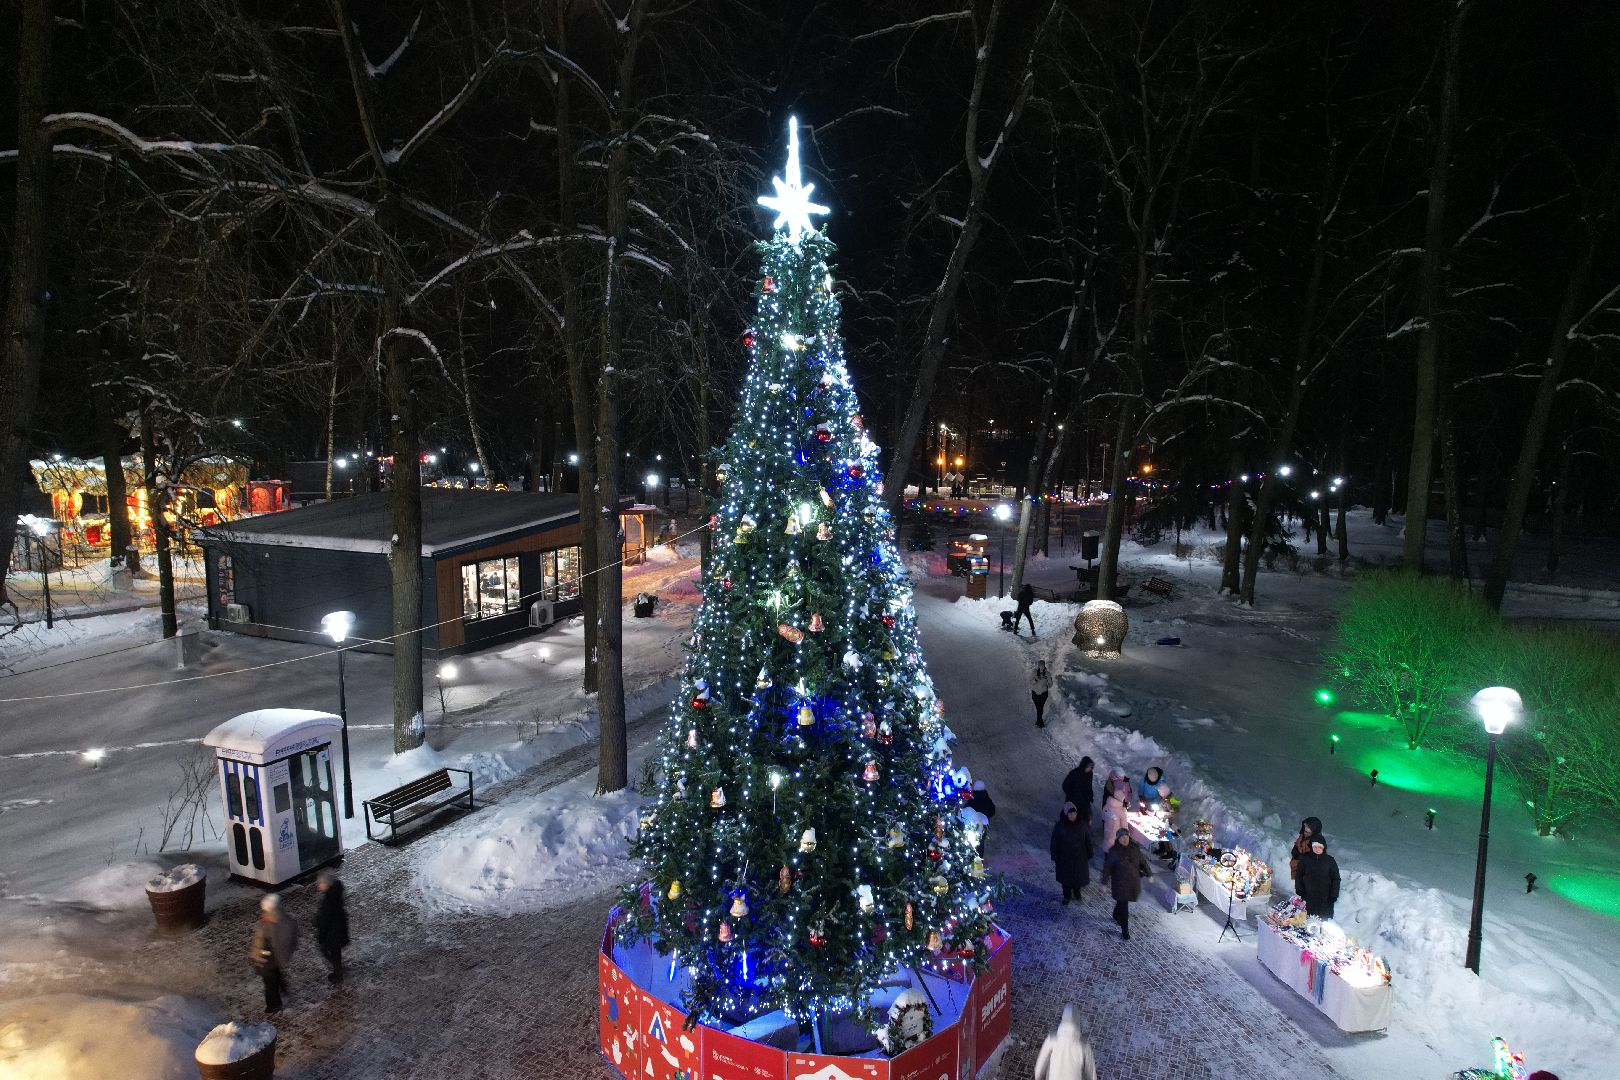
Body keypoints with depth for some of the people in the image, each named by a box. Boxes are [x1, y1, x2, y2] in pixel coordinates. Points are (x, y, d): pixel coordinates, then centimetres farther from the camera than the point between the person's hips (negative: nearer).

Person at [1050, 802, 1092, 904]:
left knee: (1079, 875, 18)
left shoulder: (1082, 825, -10)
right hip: (1065, 857, -2)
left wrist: (1089, 854, 1)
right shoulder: (1059, 826, -16)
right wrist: (1055, 857, -8)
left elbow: (1087, 840, -1)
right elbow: (1054, 842, -9)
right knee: (1066, 876, 13)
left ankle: (1076, 891, 45)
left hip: (1080, 857, 2)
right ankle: (1066, 896, 33)